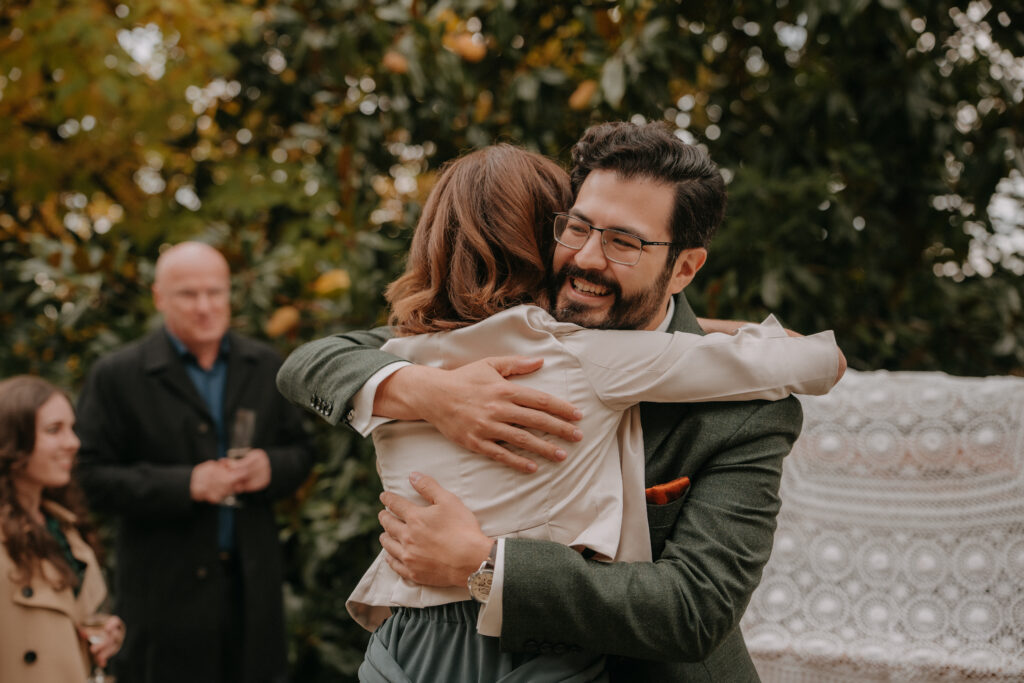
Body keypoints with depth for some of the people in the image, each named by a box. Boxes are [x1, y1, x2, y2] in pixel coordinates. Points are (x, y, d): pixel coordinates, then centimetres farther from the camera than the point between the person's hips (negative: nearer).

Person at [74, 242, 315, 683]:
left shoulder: (265, 366, 9)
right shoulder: (115, 377, -4)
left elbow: (299, 451, 14)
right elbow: (93, 478, -9)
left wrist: (272, 468, -10)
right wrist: (185, 484, -20)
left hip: (254, 583, 4)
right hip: (168, 592, -4)